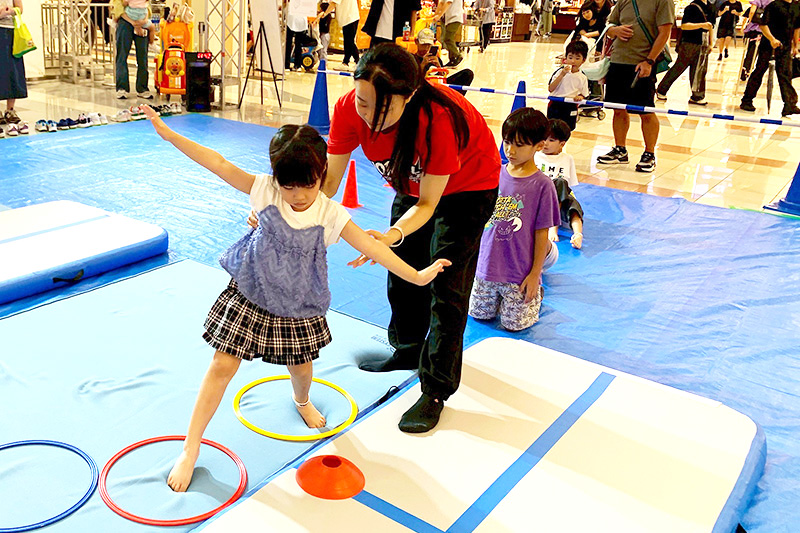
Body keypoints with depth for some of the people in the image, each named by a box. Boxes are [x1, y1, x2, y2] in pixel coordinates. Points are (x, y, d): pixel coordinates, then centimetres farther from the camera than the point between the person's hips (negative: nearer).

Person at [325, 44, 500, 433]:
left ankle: (436, 391, 4)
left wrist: (393, 235, -51)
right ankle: (408, 349, 40)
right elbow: (328, 180, -23)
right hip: (414, 184, 6)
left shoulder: (439, 119, -42)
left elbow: (427, 204, -33)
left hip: (467, 186, -6)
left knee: (446, 285, -8)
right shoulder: (350, 109, -29)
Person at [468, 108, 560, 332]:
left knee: (514, 324, 1)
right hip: (487, 265, 4)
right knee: (478, 314, 11)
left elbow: (542, 233, -9)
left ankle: (536, 292, 29)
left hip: (519, 273, -4)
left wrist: (535, 274, -9)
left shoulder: (542, 185, -12)